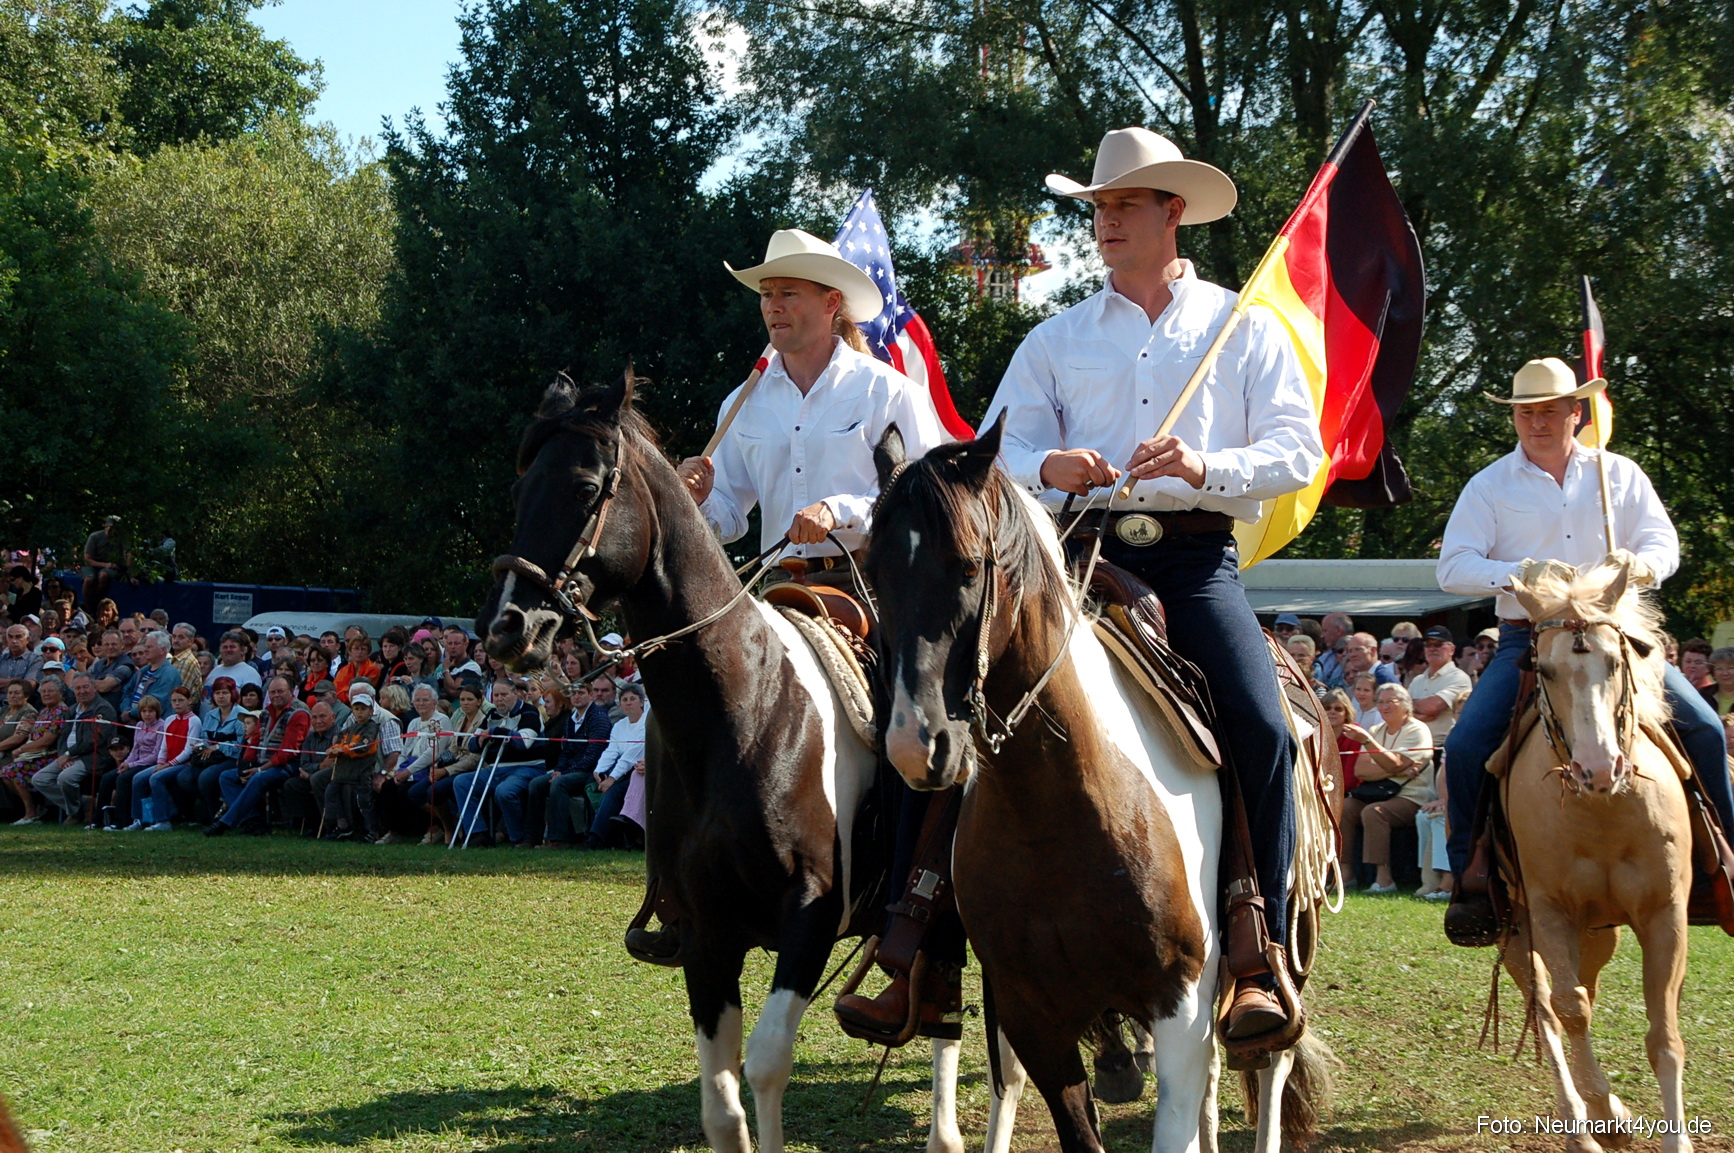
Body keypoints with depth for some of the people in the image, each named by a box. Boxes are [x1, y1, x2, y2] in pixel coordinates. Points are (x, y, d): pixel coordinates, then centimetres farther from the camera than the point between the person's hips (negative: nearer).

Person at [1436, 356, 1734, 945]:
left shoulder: (1620, 475, 9)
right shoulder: (1490, 486, 4)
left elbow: (1665, 544, 3)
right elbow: (1453, 568, -6)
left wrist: (1639, 564, -22)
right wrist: (1523, 572, -24)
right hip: (1526, 639, -1)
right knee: (1467, 746, -20)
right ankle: (1471, 882, -6)